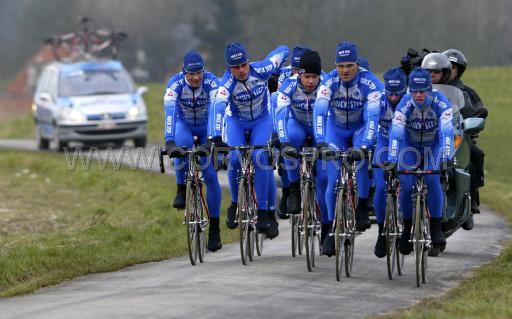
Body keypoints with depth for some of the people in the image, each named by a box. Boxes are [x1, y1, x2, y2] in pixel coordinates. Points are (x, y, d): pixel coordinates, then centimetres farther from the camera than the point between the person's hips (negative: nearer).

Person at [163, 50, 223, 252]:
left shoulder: (211, 82, -29)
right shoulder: (176, 83, -29)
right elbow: (170, 111, -39)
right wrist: (169, 141, -52)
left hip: (206, 126, 0)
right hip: (184, 125, 0)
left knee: (210, 175, -9)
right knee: (182, 145, -37)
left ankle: (214, 228, 1)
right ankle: (182, 191, -16)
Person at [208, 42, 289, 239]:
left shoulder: (260, 71, -26)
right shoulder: (228, 83, -31)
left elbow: (283, 50, -10)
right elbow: (218, 107, -47)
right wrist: (215, 137, -60)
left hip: (261, 121, 0)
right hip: (236, 122, 0)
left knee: (259, 158, -22)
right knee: (234, 159, -23)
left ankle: (263, 211, -14)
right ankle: (235, 204, 2)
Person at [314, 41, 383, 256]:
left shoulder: (370, 83, -28)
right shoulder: (329, 82, -25)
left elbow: (373, 116, -37)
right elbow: (320, 111, -36)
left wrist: (366, 144, -51)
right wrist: (320, 141, -50)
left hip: (361, 128, -1)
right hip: (336, 129, 1)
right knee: (333, 180, -9)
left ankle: (362, 207, -17)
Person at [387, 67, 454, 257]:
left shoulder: (440, 103, -29)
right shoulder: (405, 104, -27)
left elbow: (447, 131, -38)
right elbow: (395, 132, -35)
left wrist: (446, 157, -51)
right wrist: (392, 159, -47)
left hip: (434, 145, -1)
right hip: (410, 145, 1)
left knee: (432, 178, -26)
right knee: (406, 185, -17)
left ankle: (436, 228, -18)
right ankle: (407, 228, 6)